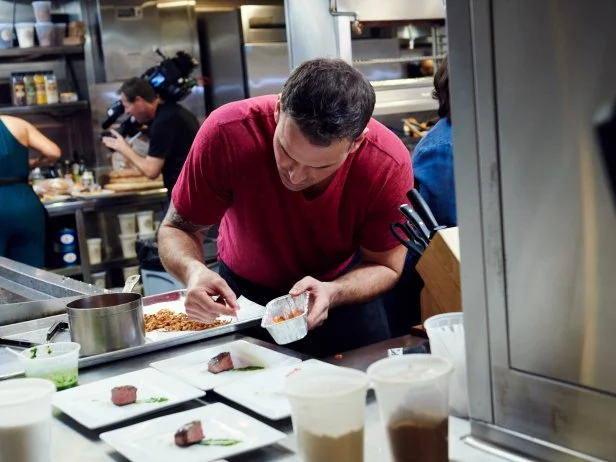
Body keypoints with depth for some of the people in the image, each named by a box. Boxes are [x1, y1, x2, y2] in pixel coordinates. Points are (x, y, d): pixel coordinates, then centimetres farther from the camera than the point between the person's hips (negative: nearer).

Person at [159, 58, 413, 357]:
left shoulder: (389, 165, -32)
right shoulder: (227, 133, -33)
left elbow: (384, 266, -17)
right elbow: (177, 229, -20)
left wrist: (332, 293, -38)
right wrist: (194, 271, -43)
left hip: (344, 290, 0)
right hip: (242, 292, 0)